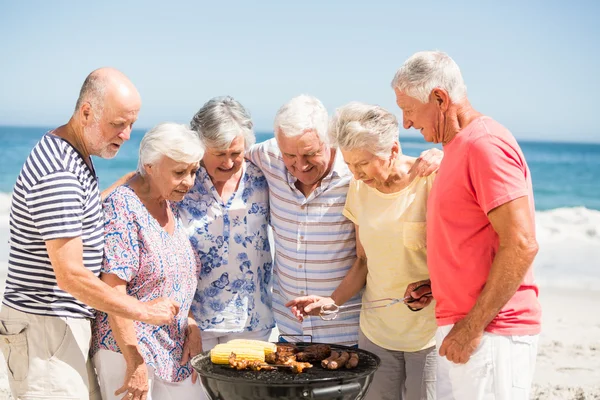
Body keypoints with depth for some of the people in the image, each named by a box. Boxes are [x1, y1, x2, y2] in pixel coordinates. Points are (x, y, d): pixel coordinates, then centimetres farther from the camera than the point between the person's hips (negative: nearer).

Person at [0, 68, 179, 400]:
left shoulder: (76, 155, 10)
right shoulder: (57, 174, -23)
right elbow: (70, 275, -24)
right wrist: (144, 311, -15)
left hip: (69, 322, 10)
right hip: (45, 327, -10)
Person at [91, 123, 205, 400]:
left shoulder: (171, 204, 8)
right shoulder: (123, 206, -16)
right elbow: (113, 291, -19)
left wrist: (192, 327, 2)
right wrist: (136, 363, -19)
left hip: (175, 351, 7)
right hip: (130, 350, -7)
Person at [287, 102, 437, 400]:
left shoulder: (430, 182, -13)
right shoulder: (360, 188, 3)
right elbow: (363, 261, 9)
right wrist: (332, 301, -5)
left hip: (428, 332, -4)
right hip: (376, 329, 4)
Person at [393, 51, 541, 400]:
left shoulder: (486, 145, -15)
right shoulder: (459, 148, 17)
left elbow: (521, 245, -21)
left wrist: (472, 327, -19)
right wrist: (436, 286, 9)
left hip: (491, 332, -9)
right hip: (462, 328, 10)